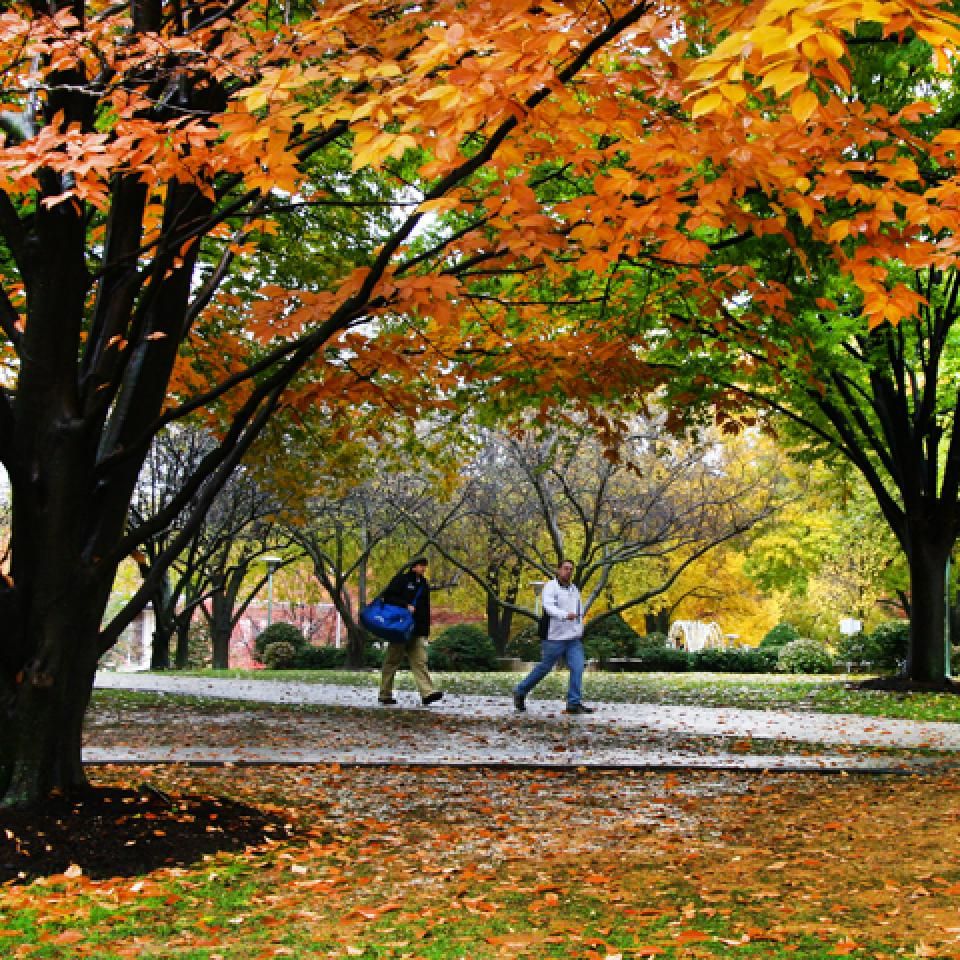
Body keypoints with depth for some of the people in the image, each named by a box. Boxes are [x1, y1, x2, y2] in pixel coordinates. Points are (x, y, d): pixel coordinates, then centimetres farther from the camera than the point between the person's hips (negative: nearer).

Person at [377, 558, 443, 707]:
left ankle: (427, 693, -18)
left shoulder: (424, 584, 18)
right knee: (392, 661, 2)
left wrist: (426, 631, 17)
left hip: (418, 632, 6)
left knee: (420, 661, -7)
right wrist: (406, 606, -19)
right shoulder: (401, 579, -2)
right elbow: (388, 597, -10)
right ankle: (385, 695, 10)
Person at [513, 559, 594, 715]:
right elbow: (549, 607, -24)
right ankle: (520, 692, 20)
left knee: (577, 667, -8)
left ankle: (574, 703, -7)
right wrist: (565, 615, -39)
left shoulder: (574, 588, 17)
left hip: (574, 638, 6)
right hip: (555, 638, -6)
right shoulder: (550, 587, -7)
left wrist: (580, 631, 22)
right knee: (544, 668, 2)